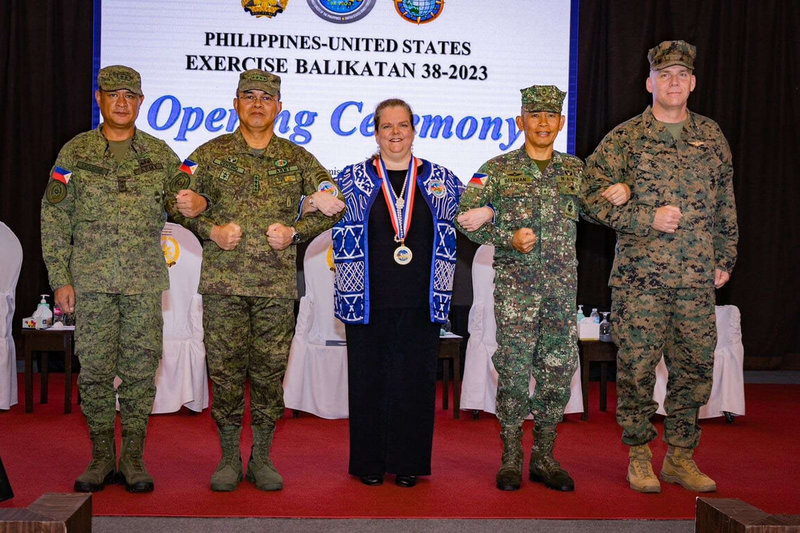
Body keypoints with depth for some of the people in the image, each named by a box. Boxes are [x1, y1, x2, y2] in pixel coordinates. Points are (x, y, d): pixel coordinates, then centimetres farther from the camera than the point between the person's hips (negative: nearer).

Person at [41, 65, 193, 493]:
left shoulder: (160, 154, 9)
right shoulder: (75, 152, 6)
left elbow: (181, 203, 16)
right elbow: (54, 220, 5)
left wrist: (192, 204, -11)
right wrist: (60, 280, -2)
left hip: (145, 280, 1)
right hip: (92, 278, 0)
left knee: (140, 368, 2)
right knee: (95, 367, 2)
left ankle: (133, 458, 13)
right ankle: (101, 457, 16)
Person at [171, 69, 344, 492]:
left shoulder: (297, 159, 10)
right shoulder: (210, 154, 8)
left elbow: (334, 206, 11)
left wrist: (295, 232, -2)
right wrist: (211, 231, -6)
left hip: (276, 284, 1)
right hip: (223, 281, 0)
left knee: (269, 370, 4)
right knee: (225, 369, 2)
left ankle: (261, 459, 17)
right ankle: (229, 458, 16)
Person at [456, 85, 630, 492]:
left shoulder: (576, 169, 13)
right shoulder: (498, 169, 3)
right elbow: (466, 217, -2)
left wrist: (622, 192, -3)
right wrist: (509, 238, -14)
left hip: (562, 286, 3)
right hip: (515, 284, -3)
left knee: (558, 370, 5)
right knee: (514, 370, -3)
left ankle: (544, 458, 18)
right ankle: (510, 459, 9)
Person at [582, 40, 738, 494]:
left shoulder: (712, 136, 13)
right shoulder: (625, 138, 2)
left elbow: (726, 205, 18)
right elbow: (595, 193, -3)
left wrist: (725, 259, 14)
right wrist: (648, 219, -12)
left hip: (697, 278, 3)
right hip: (640, 275, -3)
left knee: (695, 366, 6)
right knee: (637, 367, -1)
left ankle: (680, 456, 21)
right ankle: (639, 456, 15)